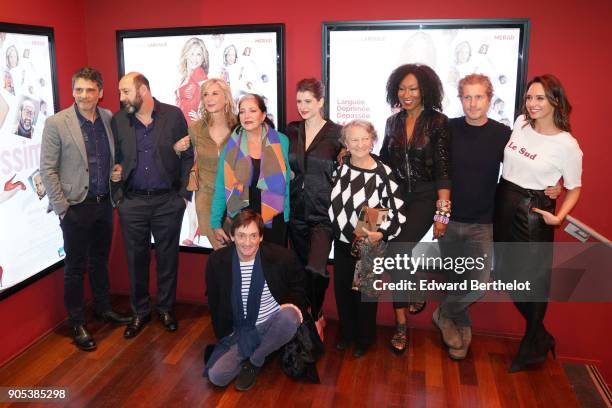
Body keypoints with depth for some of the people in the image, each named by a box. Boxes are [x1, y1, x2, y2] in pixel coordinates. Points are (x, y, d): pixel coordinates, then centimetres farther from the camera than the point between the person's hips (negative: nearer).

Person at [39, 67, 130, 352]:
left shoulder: (109, 119, 1)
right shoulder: (56, 123, -10)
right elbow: (47, 170, -9)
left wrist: (115, 192, 6)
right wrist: (61, 207, -11)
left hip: (104, 203, 4)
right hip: (76, 206, -4)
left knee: (100, 261, 19)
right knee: (75, 267, 8)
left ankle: (103, 308, 37)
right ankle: (77, 324, 22)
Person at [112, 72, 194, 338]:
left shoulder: (174, 115, -3)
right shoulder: (118, 120, 3)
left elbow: (187, 156, 0)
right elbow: (114, 159, 9)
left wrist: (185, 193, -4)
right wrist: (118, 195, 2)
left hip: (168, 201, -1)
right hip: (132, 202, 2)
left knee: (168, 257, 10)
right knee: (136, 259, 10)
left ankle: (166, 309, 28)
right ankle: (139, 312, 27)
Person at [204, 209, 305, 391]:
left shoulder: (282, 257, -14)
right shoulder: (216, 261, -9)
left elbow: (298, 286, 6)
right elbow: (214, 302, 7)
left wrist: (293, 306, -12)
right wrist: (224, 336, 6)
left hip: (273, 325, -1)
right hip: (238, 332, 1)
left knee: (289, 316, -35)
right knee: (216, 376, -20)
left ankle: (254, 361, -8)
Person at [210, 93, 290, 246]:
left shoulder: (281, 142, -2)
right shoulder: (232, 144, -1)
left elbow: (288, 182, 1)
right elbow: (221, 186, 2)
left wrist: (288, 216, -3)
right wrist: (216, 222, 0)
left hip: (273, 220, 0)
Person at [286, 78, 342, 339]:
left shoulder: (336, 133, -5)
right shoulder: (291, 131, 7)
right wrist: (286, 173, 3)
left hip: (322, 212, -5)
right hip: (296, 212, 5)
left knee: (315, 269, -19)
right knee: (302, 267, 14)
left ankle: (314, 317, 9)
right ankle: (316, 317, 35)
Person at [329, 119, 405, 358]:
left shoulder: (383, 173, -14)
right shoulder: (339, 171, 1)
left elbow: (398, 211, -14)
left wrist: (380, 234, -26)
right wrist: (338, 231, 7)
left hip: (370, 245, -4)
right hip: (343, 243, 5)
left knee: (365, 292, 9)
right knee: (342, 290, 14)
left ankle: (364, 339, 29)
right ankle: (347, 333, 36)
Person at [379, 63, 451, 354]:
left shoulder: (437, 122, -8)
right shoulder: (393, 122, 7)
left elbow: (443, 170, -11)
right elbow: (383, 163, 13)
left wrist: (442, 212, -14)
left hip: (424, 199, -5)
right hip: (396, 197, 5)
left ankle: (401, 324, -2)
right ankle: (416, 294, 37)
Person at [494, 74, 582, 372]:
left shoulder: (567, 145, -13)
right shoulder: (520, 123, 2)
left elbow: (574, 188, -3)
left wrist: (559, 216, -18)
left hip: (534, 212, -6)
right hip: (503, 202, 6)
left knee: (532, 278, 3)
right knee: (508, 273, 12)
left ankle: (532, 347, 25)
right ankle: (540, 336, 33)